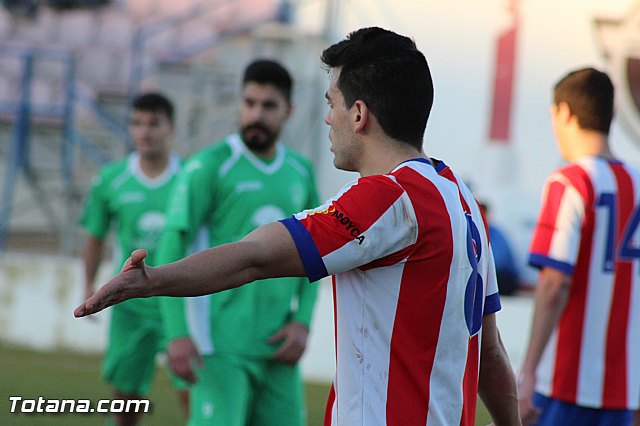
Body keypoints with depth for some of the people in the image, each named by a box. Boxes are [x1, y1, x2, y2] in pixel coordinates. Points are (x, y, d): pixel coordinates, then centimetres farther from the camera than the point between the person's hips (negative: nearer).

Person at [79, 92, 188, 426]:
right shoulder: (110, 180, 2)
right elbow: (95, 237, 12)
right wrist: (89, 285, 1)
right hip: (131, 306, 2)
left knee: (191, 391, -12)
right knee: (125, 391, 7)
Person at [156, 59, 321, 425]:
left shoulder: (301, 172, 11)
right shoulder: (209, 166, -5)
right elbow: (172, 250, -8)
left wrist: (303, 322, 3)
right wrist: (178, 334, -16)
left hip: (277, 347, 5)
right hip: (222, 347, -5)